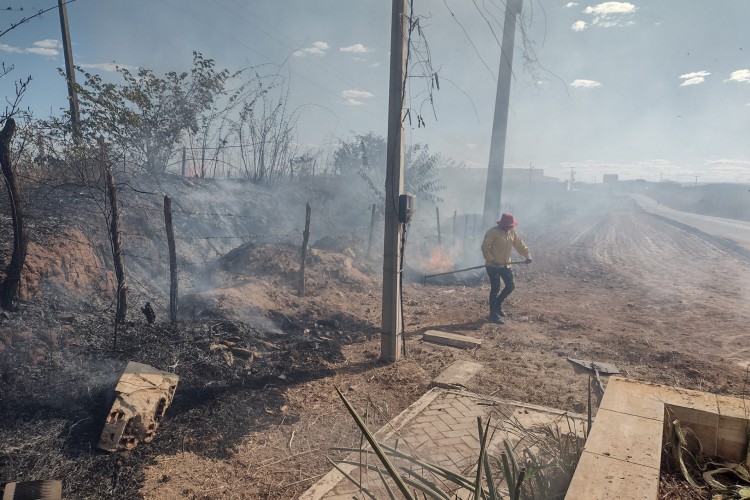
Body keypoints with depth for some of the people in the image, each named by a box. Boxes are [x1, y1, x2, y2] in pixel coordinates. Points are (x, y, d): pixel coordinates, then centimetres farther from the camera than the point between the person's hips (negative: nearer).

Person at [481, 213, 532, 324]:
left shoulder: (512, 233, 5)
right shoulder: (492, 232, -16)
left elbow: (520, 245, 7)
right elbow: (485, 247, -18)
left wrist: (527, 255, -9)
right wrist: (491, 260, -27)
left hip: (505, 265, 7)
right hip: (493, 266, -7)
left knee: (511, 285, 7)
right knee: (495, 288, -4)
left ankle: (498, 304, 30)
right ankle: (493, 314, 7)